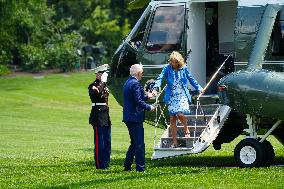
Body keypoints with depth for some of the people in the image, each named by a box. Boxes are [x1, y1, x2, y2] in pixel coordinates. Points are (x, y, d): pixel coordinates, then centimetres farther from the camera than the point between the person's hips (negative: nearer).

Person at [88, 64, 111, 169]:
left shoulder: (104, 85, 17)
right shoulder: (93, 86, -10)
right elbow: (97, 93, -30)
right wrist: (102, 82, -29)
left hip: (106, 117, 9)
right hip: (98, 117, -9)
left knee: (107, 142, 10)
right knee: (99, 142, -6)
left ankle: (105, 163, 16)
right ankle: (99, 165, -3)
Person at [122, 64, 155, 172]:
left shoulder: (127, 83, 15)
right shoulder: (135, 84, -16)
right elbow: (138, 101, -21)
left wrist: (146, 96, 27)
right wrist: (149, 107, -9)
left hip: (128, 117, 10)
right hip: (135, 117, -10)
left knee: (134, 143, 17)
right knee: (139, 144, -5)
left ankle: (127, 166, 18)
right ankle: (140, 167, -4)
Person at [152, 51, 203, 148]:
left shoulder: (184, 68, 3)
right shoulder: (167, 68, 0)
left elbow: (191, 79, 15)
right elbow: (160, 78, -11)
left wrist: (199, 88, 18)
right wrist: (155, 88, -27)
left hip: (182, 95, -1)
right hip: (171, 96, 1)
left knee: (180, 114, -22)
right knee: (172, 119, 1)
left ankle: (186, 129, 9)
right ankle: (174, 142, 7)